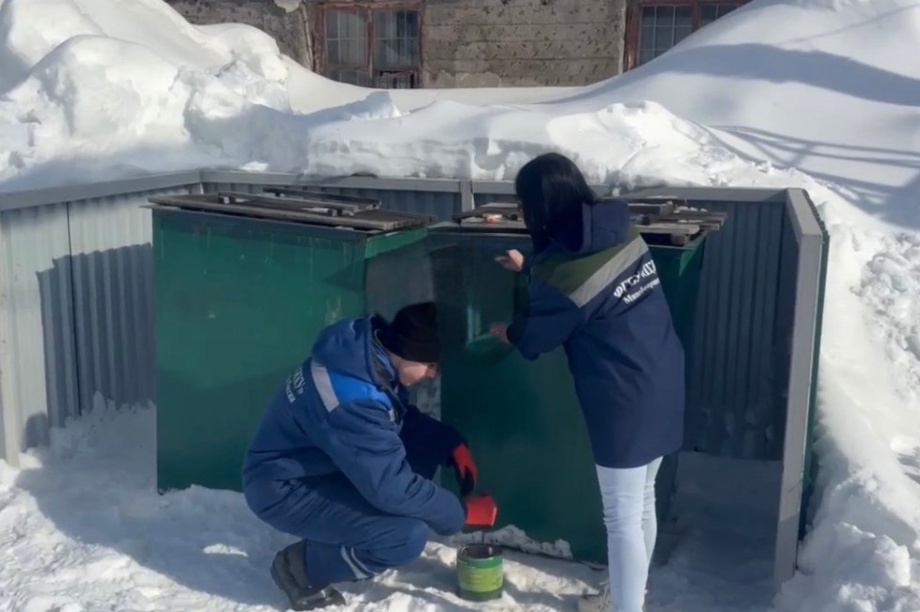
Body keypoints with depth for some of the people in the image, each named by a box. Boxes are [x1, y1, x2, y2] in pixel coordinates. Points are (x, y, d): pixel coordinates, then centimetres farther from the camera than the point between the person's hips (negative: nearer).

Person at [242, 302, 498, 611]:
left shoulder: (370, 349, -8)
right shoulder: (352, 399, -35)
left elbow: (403, 417, 11)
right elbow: (392, 488, -30)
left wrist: (453, 443, -4)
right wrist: (462, 512, -16)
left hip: (320, 463, 9)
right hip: (284, 489, -9)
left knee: (430, 441, -1)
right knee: (409, 535, -24)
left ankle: (348, 524, 11)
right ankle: (303, 567, -2)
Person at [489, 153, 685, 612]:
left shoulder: (562, 276, -21)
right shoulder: (622, 232, 0)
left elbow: (533, 338, -4)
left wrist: (506, 332, 18)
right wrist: (530, 268, 31)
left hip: (624, 402, -9)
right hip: (661, 387, 9)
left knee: (622, 517, 5)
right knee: (642, 502, 23)